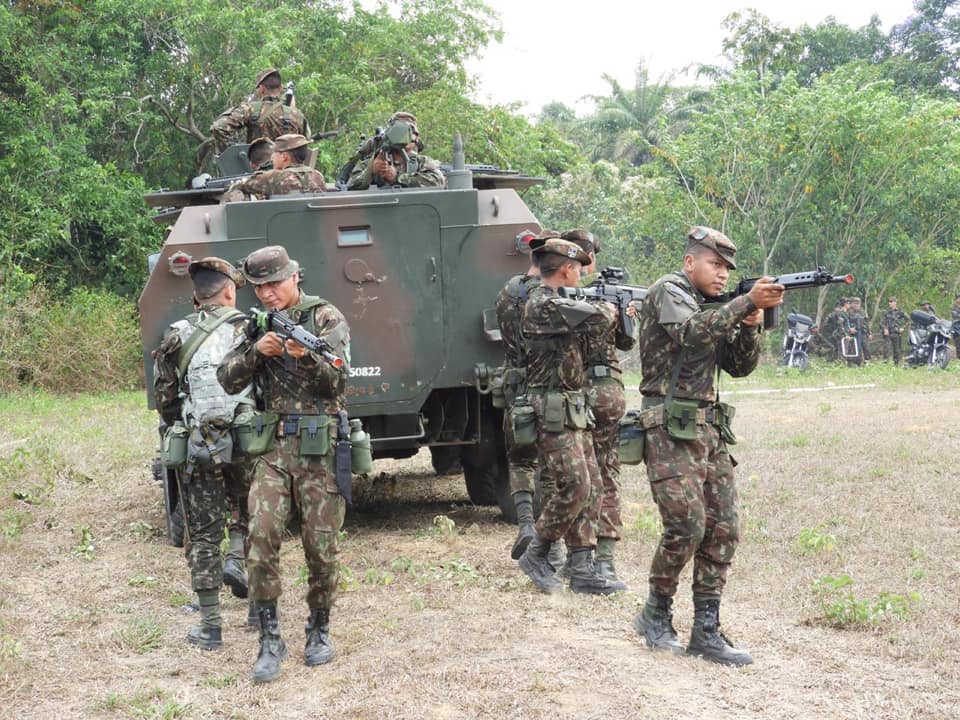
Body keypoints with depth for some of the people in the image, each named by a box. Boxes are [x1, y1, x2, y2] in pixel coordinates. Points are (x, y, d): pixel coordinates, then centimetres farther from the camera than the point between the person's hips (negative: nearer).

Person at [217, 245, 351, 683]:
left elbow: (339, 381, -9)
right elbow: (228, 381, 3)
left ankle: (319, 630, 21)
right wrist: (256, 351, -14)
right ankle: (270, 639, -5)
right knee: (262, 533, -12)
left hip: (319, 448, -3)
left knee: (321, 545, 2)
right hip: (272, 446, 3)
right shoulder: (254, 326, 12)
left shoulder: (325, 318, 0)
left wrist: (307, 357, -27)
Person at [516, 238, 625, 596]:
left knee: (589, 485, 8)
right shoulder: (545, 305, -17)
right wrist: (609, 309, 2)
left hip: (572, 412, 10)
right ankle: (536, 555, 5)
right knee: (574, 486, -10)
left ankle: (582, 570, 9)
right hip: (554, 413, -10)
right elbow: (598, 320, -20)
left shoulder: (555, 302, 15)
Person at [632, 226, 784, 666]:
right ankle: (656, 613, 7)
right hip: (672, 431, -8)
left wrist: (750, 327, -4)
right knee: (687, 525, -14)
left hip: (708, 429, 8)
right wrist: (747, 303, -32)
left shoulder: (714, 306, 19)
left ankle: (706, 630, 6)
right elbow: (692, 333, -26)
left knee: (723, 528, 2)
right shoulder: (668, 292, -6)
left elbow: (740, 367, 15)